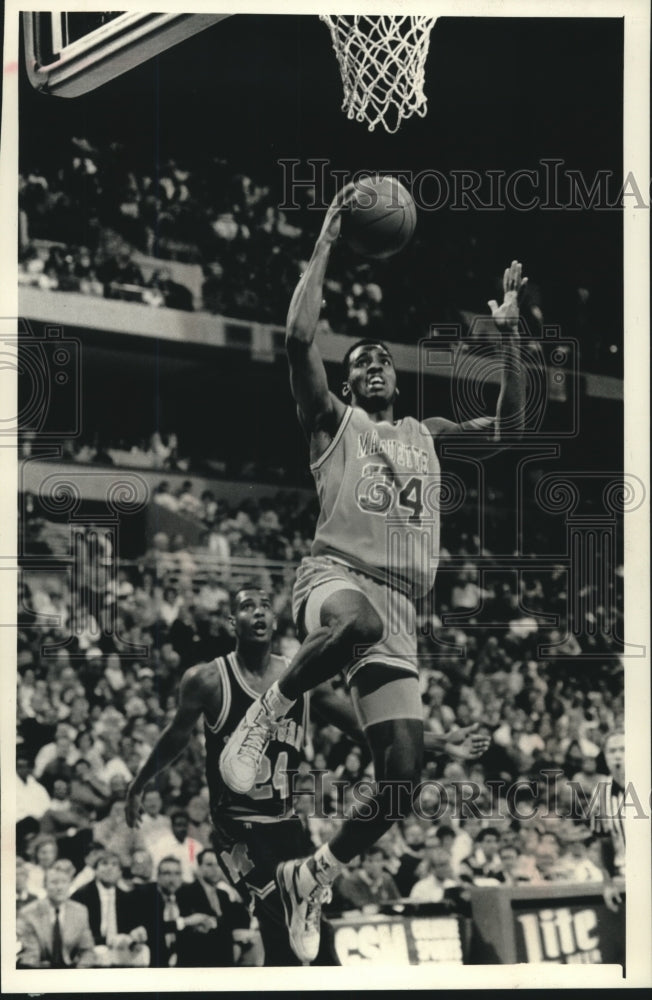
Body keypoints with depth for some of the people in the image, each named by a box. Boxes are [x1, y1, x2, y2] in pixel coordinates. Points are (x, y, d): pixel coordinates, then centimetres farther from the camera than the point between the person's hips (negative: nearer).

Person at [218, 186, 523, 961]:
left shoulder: (426, 433, 28)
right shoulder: (334, 419, 12)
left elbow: (508, 428, 22)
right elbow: (299, 337, -4)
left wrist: (507, 333, 16)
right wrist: (325, 242, -1)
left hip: (399, 606, 5)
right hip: (335, 577, -5)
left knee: (403, 773, -7)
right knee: (359, 620, -46)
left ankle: (308, 880, 16)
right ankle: (263, 717, -22)